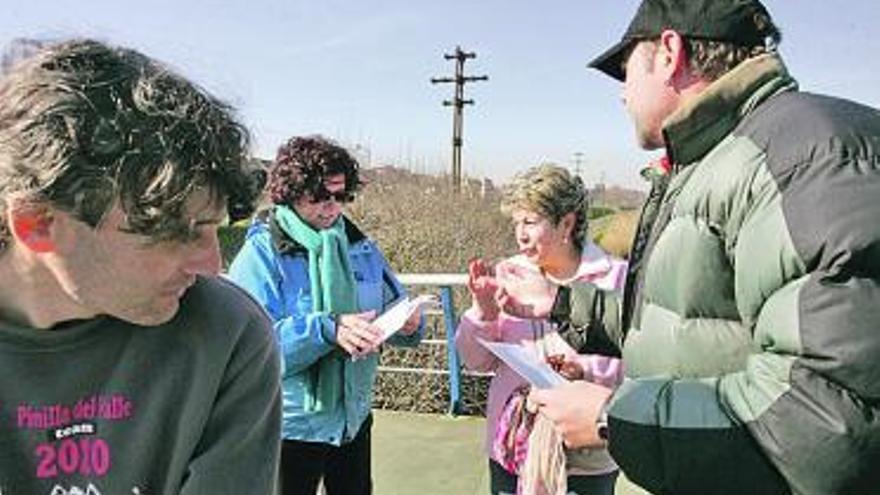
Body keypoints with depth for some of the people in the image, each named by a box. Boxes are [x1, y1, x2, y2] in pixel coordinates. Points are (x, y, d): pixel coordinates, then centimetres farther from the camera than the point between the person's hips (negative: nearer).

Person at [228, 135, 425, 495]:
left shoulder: (360, 247, 2)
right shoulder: (261, 254, -15)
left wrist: (409, 324, -18)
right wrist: (327, 330, -36)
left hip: (353, 418, 5)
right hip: (291, 426, -5)